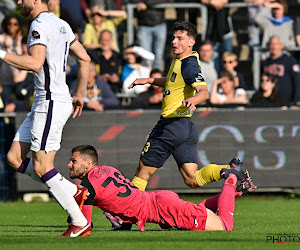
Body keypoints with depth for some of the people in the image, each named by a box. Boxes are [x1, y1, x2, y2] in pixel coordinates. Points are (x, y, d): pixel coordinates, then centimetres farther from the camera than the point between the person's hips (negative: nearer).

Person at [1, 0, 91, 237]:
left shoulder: (40, 24, -14)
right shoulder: (61, 24, 15)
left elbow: (35, 63, -27)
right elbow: (84, 59, 19)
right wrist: (79, 95, 24)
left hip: (51, 103, -10)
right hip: (43, 103, 10)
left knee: (41, 167, -6)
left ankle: (80, 222, -2)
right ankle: (74, 191, 11)